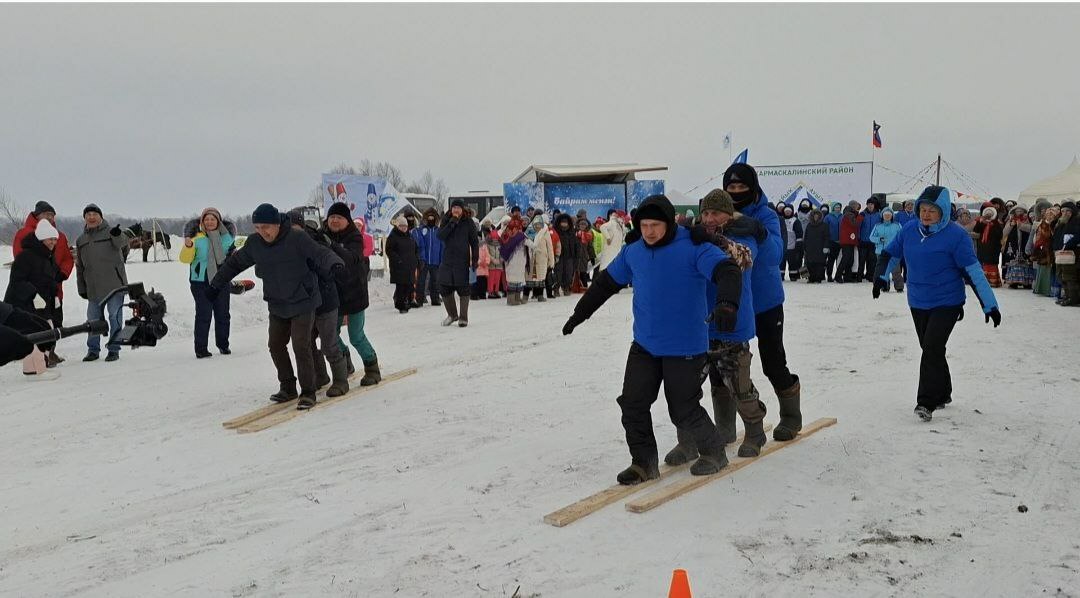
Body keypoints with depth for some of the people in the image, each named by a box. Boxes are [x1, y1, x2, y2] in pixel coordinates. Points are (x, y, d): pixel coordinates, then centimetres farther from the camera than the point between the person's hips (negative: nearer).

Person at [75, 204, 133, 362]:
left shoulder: (110, 232, 3)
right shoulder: (81, 240, 16)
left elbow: (122, 242, -21)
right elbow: (79, 267, 19)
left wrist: (118, 235, -45)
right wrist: (82, 288, 15)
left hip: (114, 284, -4)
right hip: (93, 287, 4)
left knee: (115, 316, -3)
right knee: (93, 318, 8)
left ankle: (114, 349, 5)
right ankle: (93, 349, 18)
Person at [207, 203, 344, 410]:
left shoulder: (297, 239, -18)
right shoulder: (254, 244, -1)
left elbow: (321, 254, -22)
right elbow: (235, 263, 13)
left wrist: (334, 265, -45)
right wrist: (215, 285, 20)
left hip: (302, 303, -6)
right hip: (277, 306, 6)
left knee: (301, 347, -9)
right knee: (276, 345, 11)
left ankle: (308, 392, 2)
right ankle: (288, 387, 26)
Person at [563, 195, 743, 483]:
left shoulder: (694, 247, -14)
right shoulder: (633, 252, 3)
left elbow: (728, 271, -25)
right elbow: (606, 283, 16)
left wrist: (727, 302, -46)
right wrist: (579, 314, 21)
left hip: (685, 347, -5)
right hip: (644, 345, 6)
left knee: (683, 410, 2)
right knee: (632, 404, 3)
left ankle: (714, 452, 28)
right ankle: (644, 462, 18)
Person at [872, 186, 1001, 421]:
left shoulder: (955, 234, -14)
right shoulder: (909, 231, 0)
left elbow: (973, 271, -13)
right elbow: (890, 254, 14)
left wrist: (990, 304, -12)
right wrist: (881, 277, -4)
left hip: (947, 302, -5)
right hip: (918, 303, 5)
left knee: (932, 349, -15)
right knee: (930, 349, 15)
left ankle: (926, 402, -10)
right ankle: (943, 394, 33)